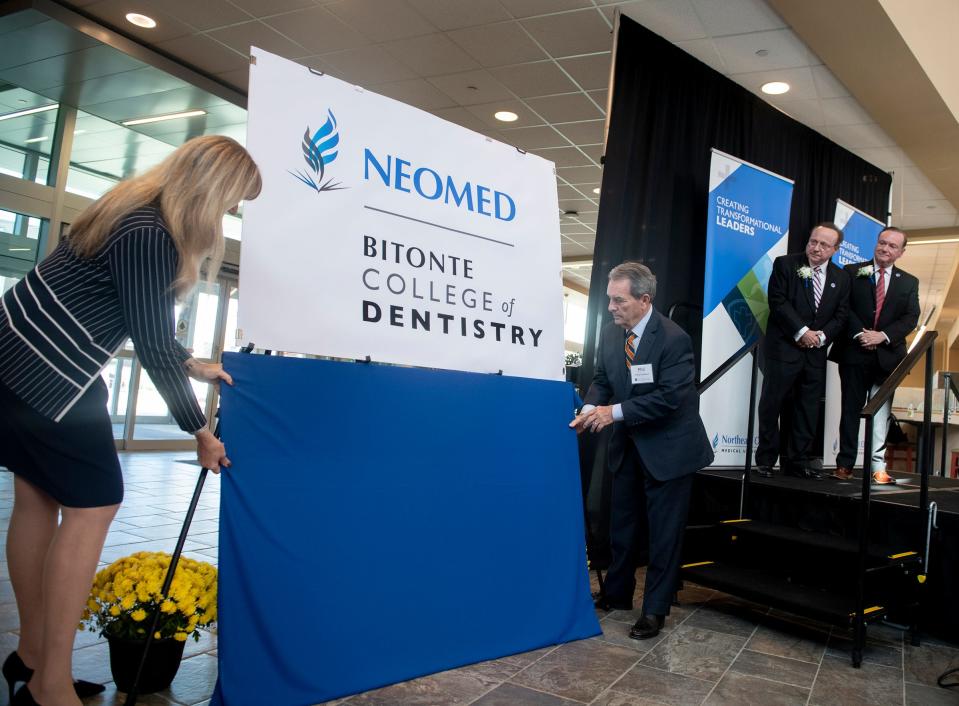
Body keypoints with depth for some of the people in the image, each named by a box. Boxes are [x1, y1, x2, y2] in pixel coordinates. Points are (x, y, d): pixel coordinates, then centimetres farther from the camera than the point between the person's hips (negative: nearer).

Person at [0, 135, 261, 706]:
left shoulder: (139, 213, 10)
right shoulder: (148, 236, -22)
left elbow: (143, 322, 18)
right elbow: (152, 347, -18)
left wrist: (193, 365, 19)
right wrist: (200, 431, -8)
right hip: (48, 374, -10)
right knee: (93, 504, -5)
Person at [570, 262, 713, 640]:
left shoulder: (674, 339, -23)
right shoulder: (611, 332, -2)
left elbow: (669, 398, -26)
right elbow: (602, 379, 6)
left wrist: (615, 412, -28)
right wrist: (591, 408, -14)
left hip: (666, 447, -7)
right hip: (628, 443, 7)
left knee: (664, 531, 4)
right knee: (621, 523, 17)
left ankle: (655, 609, 17)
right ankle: (617, 594, 34)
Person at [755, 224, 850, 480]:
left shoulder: (841, 278, 11)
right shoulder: (785, 264, -2)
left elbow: (841, 314, 9)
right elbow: (778, 301, -11)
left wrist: (822, 335, -9)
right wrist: (802, 332, -15)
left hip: (816, 352, 5)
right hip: (783, 347, -4)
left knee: (808, 407, 6)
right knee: (772, 403, -1)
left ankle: (798, 460, 14)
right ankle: (765, 459, 7)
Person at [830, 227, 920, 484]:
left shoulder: (909, 282, 12)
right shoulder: (852, 272, 5)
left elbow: (911, 318, 3)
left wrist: (883, 335, -12)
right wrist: (859, 334, -14)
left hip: (887, 355, 2)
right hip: (855, 352, -2)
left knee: (881, 412, 2)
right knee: (851, 410, 4)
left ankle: (878, 465, 7)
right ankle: (845, 463, 9)